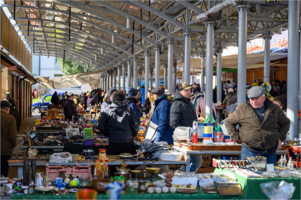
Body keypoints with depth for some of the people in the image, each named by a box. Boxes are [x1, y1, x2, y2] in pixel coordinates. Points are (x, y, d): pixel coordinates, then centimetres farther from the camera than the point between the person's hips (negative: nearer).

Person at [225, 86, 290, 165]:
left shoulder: (274, 109, 6)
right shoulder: (242, 109, -1)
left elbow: (285, 123, 20)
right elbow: (229, 122, 7)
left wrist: (280, 138, 7)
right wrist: (236, 138, 0)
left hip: (270, 152, 2)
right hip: (249, 152, -2)